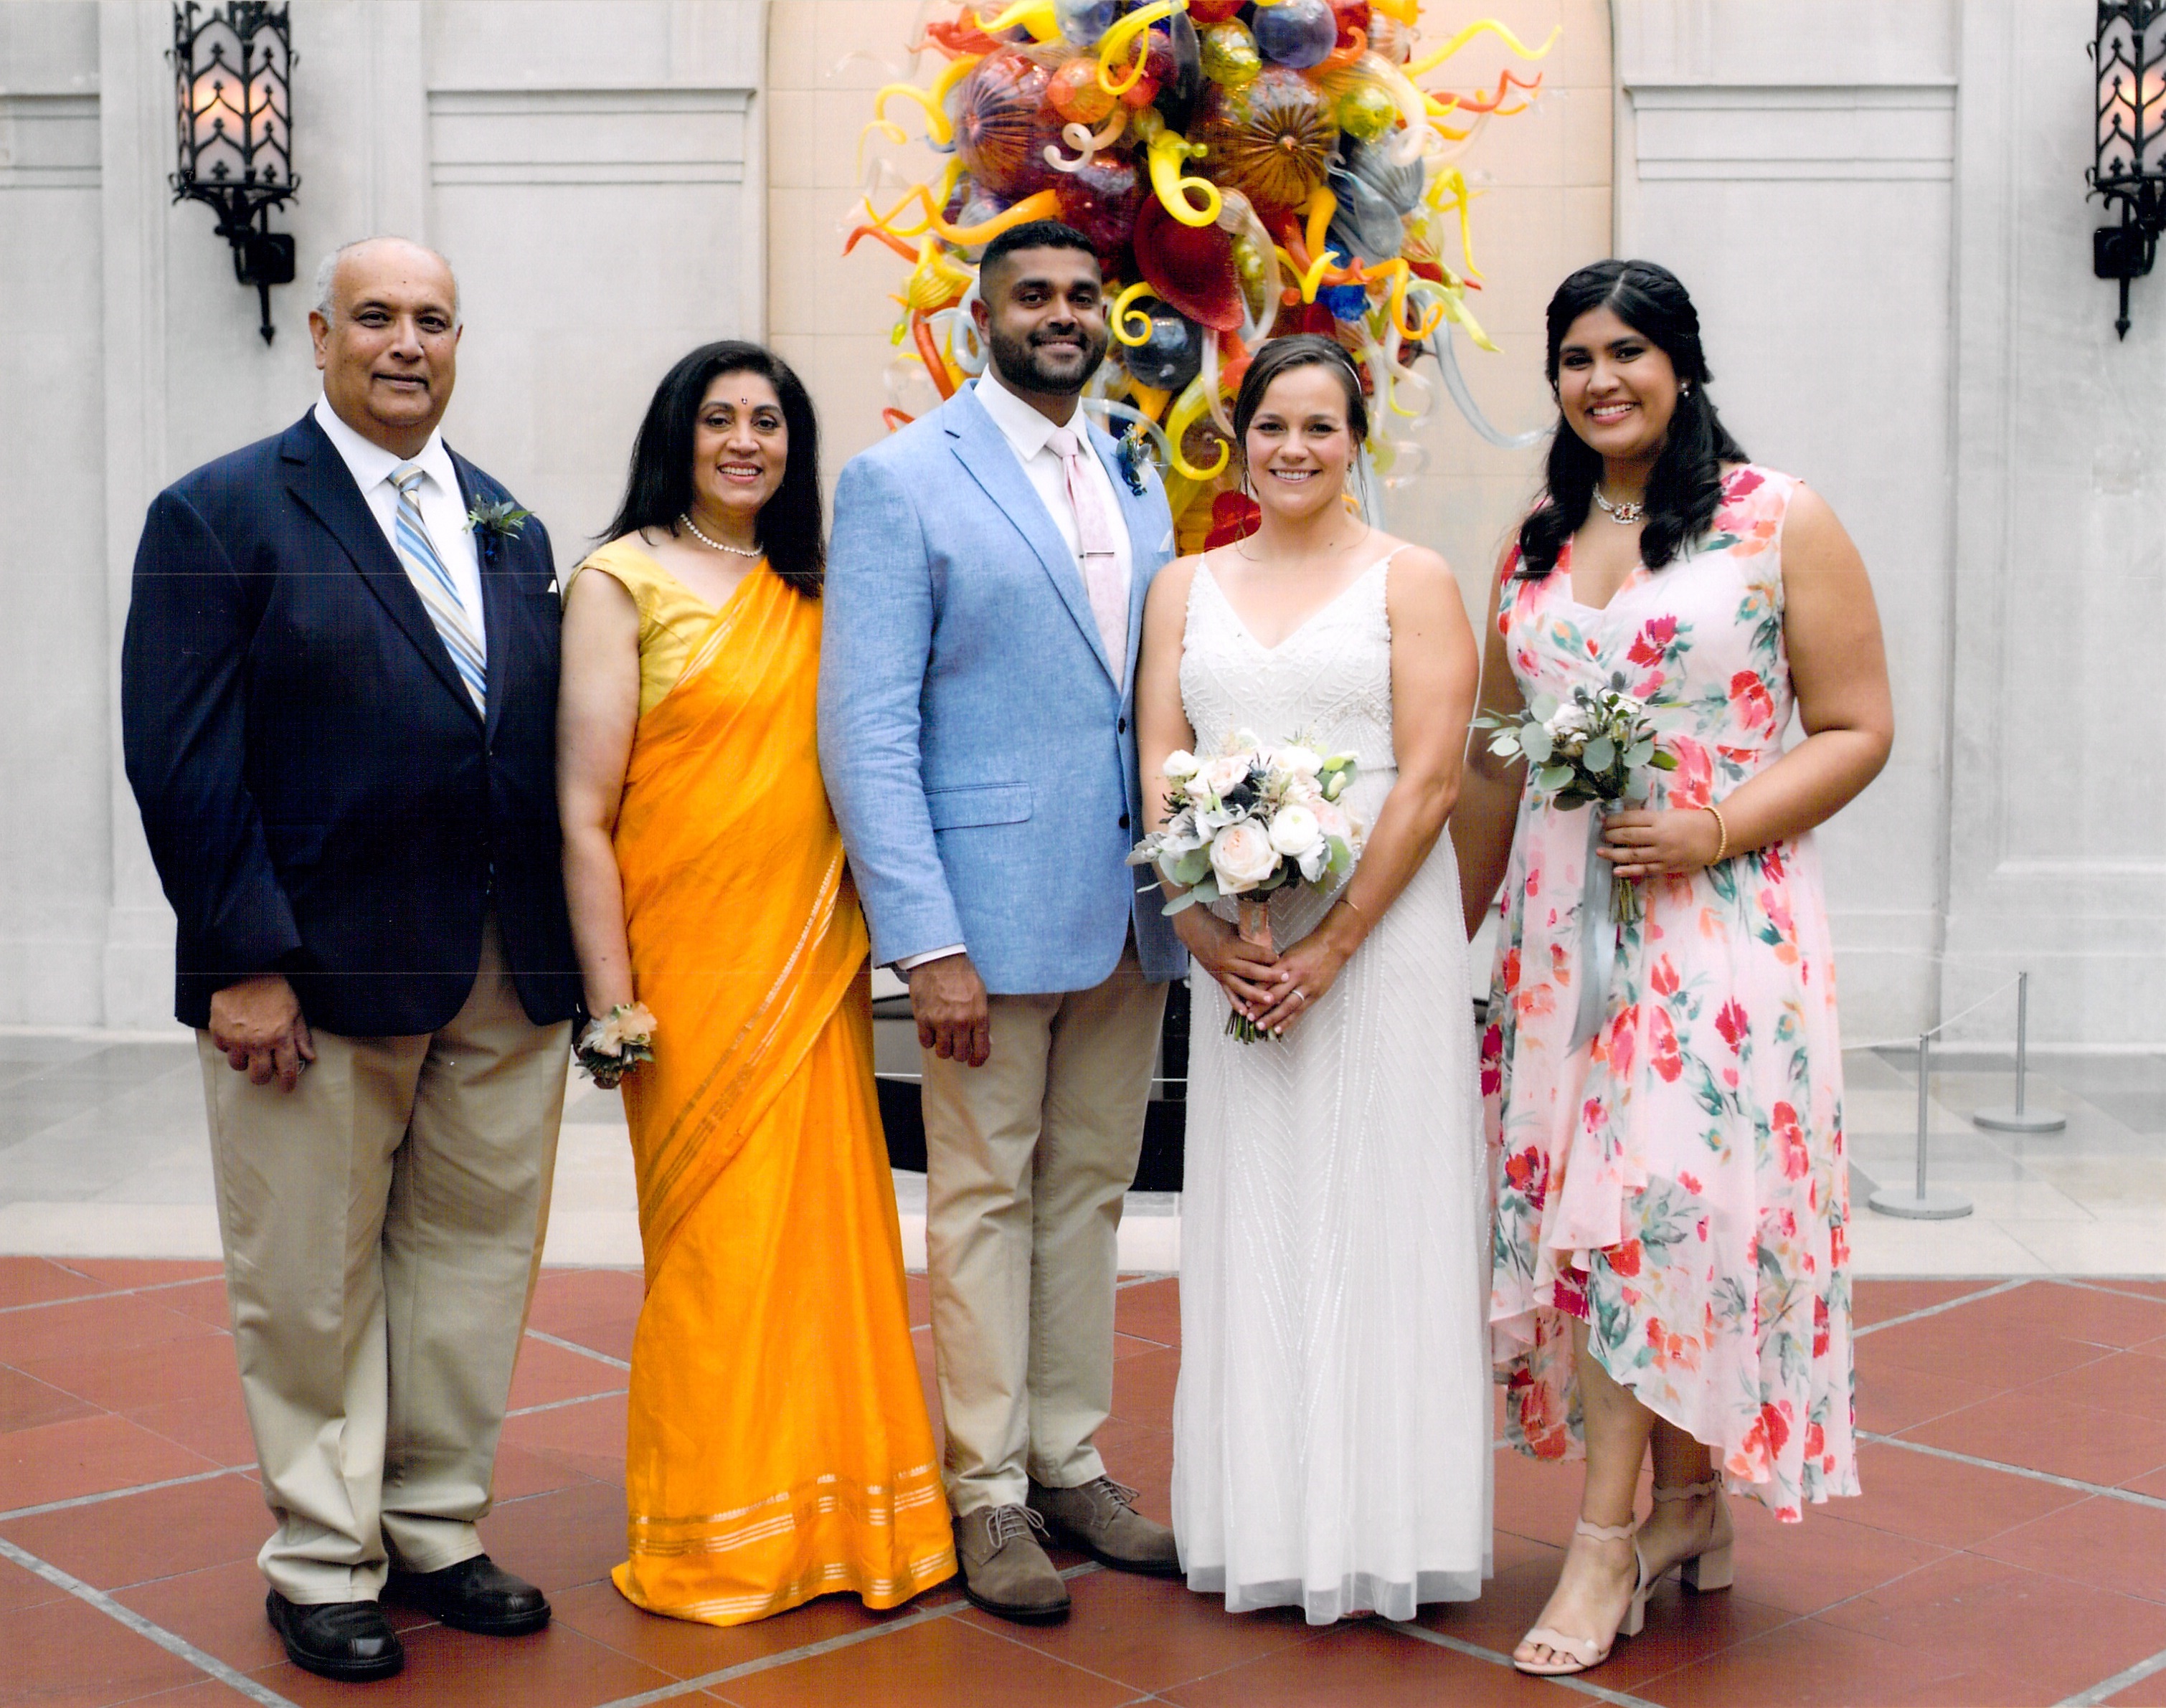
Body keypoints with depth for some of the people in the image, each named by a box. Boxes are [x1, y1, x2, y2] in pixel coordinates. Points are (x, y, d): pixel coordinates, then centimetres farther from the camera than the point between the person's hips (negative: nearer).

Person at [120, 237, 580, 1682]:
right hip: (320, 971, -5)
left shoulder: (511, 529, 14)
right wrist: (247, 960, -16)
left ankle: (439, 1531, 29)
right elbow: (183, 762, -10)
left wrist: (568, 945, 5)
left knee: (476, 1263, 13)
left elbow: (542, 747, 11)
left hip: (509, 978, 5)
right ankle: (324, 1566, 23)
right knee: (315, 1282, 7)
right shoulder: (222, 517, -3)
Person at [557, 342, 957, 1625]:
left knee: (830, 1226, 7)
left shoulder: (813, 594, 13)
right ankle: (715, 1546, 18)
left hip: (813, 970, 5)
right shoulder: (622, 582, -2)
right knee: (714, 1242, 1)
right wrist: (610, 1002, -12)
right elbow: (584, 813, -7)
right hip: (690, 970, -5)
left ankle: (834, 1520, 22)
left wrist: (858, 951, 8)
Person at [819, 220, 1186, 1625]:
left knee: (1091, 1192, 13)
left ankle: (1071, 1461, 26)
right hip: (992, 913, -5)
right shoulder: (902, 481, -5)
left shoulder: (1138, 482, 13)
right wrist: (927, 941, -17)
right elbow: (867, 729, -11)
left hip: (1131, 912, 6)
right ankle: (990, 1490, 17)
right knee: (986, 1200, 4)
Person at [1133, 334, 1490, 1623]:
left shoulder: (1413, 581, 1)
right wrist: (1205, 934, -8)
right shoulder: (1187, 587, 12)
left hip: (1382, 933, -3)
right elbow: (1160, 771, 7)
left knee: (1376, 1216, 1)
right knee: (1252, 1222, 7)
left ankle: (1384, 1532, 13)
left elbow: (1430, 778, -7)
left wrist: (1330, 946, -14)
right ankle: (1263, 1529, 18)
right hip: (1233, 950, 4)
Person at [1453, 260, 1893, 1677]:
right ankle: (1691, 1506, 22)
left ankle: (1608, 1545, 1)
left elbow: (1858, 728, -4)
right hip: (1563, 924, 5)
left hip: (1718, 916, -5)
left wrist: (1716, 830, -17)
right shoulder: (1535, 545, 13)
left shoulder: (1781, 521, -2)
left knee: (1660, 1202, -9)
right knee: (1584, 1210, 5)